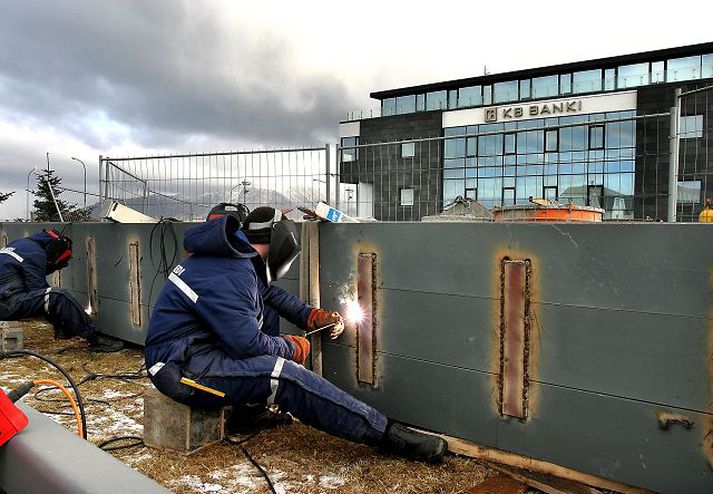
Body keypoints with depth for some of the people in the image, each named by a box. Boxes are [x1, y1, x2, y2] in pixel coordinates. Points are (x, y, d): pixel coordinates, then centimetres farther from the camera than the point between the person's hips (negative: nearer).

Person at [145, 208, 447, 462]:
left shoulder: (236, 259, 7)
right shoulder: (229, 277, -23)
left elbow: (272, 295, 17)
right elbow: (248, 342, -24)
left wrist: (313, 316, 5)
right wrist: (293, 348, -6)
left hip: (193, 349, 10)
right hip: (182, 368, -10)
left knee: (266, 315, 13)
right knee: (286, 376, -23)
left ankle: (248, 410, 15)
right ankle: (386, 433, -17)